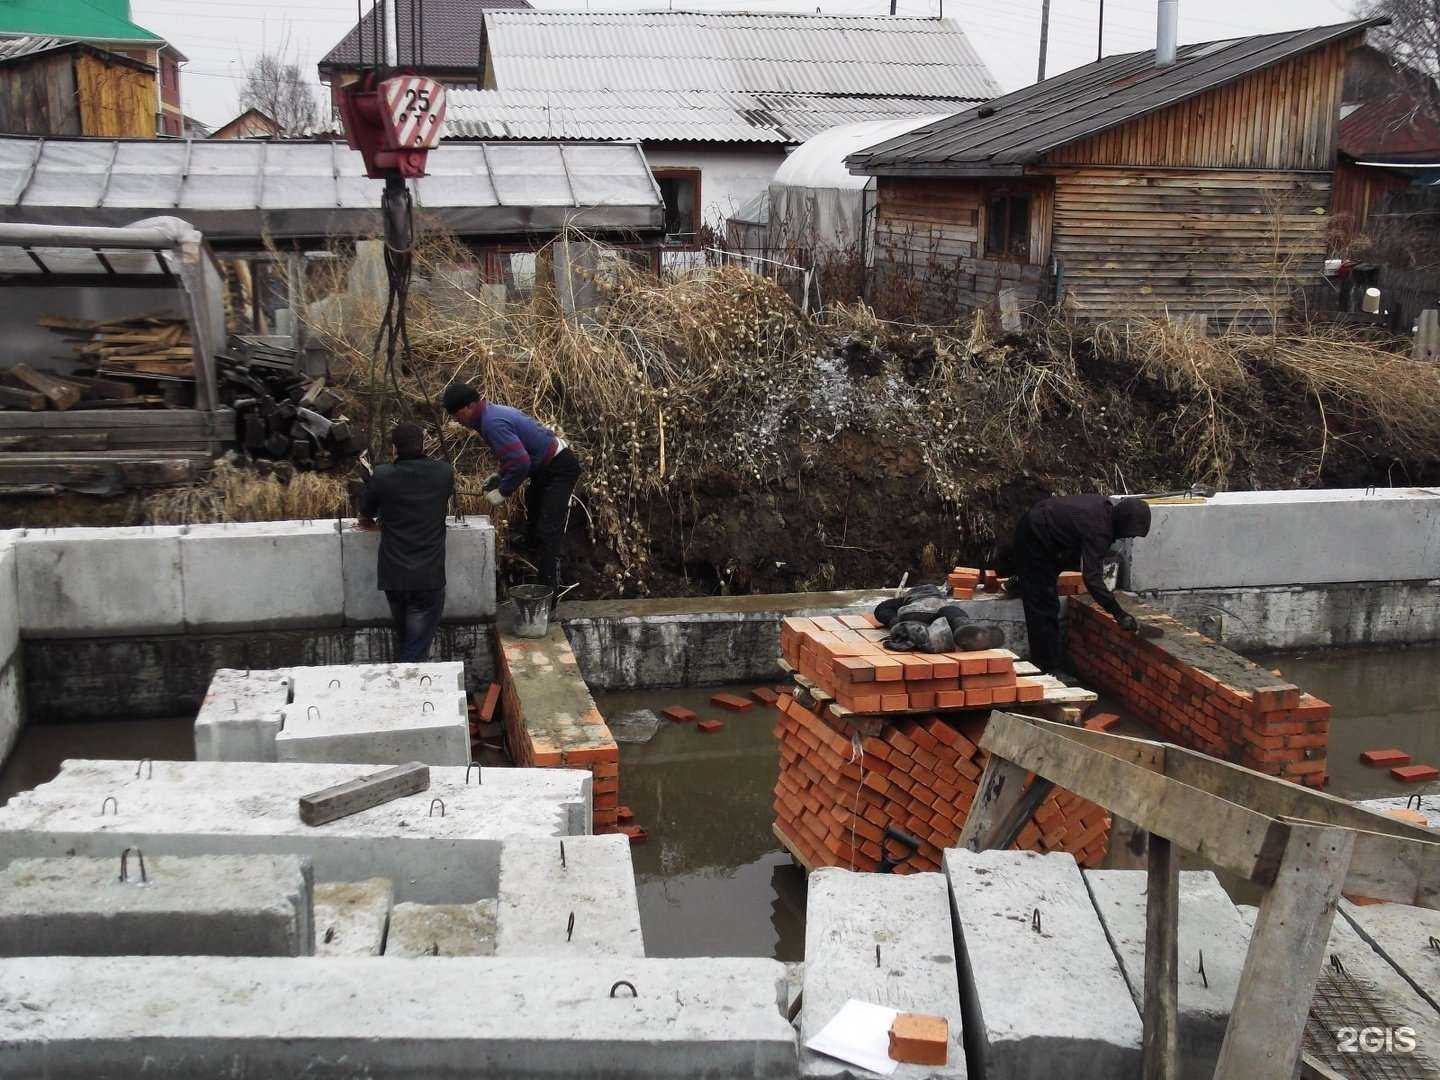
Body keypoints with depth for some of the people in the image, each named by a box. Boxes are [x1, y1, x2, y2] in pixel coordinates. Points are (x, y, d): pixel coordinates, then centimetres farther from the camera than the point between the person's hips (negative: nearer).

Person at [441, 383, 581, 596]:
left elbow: (520, 462, -32)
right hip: (546, 467, 11)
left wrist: (503, 491, -20)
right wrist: (499, 477, 7)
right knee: (533, 522, 19)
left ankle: (548, 591, -18)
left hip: (560, 469, -11)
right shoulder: (493, 412, 6)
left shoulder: (492, 423, -26)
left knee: (548, 531, -15)